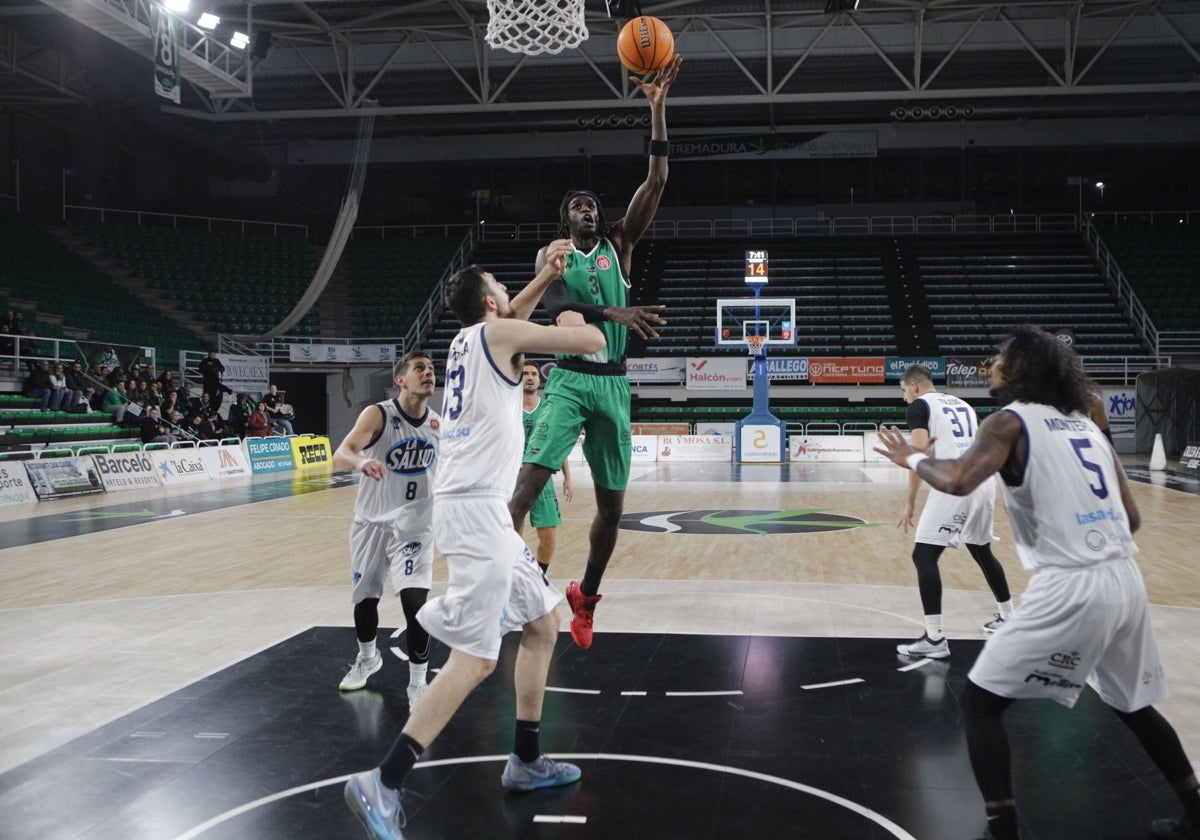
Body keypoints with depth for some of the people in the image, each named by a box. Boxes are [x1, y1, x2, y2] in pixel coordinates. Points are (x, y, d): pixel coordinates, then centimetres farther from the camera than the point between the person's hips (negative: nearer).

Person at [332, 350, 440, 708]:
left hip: (413, 525, 0)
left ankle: (418, 683, -2)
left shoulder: (439, 424, -3)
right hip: (371, 521, 0)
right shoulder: (378, 414, -16)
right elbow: (340, 455, -31)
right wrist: (359, 461, -52)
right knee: (364, 597, 16)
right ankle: (367, 657, 46)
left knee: (414, 599, -17)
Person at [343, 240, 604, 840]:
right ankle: (382, 784, -12)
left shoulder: (472, 335, 17)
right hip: (475, 509, -10)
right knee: (475, 657, -12)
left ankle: (526, 761, 24)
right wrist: (574, 319, 13)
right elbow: (593, 342, -8)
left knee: (542, 624, 18)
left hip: (479, 507, 10)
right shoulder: (497, 332, -6)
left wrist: (545, 278, 35)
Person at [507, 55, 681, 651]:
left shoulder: (618, 246, 10)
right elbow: (556, 307, -16)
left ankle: (585, 597, 27)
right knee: (529, 481, -21)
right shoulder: (552, 255, 5)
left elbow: (656, 184, -1)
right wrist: (613, 313, -34)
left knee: (612, 504, 8)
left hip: (613, 383, 3)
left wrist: (658, 110, -9)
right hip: (569, 379, -3)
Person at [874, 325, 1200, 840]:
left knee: (980, 701, 4)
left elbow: (958, 481, -22)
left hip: (1071, 588, -7)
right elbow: (1131, 518, 17)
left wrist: (913, 457, -3)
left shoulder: (1011, 421, -3)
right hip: (1126, 581, 8)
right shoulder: (1085, 424, 17)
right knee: (1134, 705, 29)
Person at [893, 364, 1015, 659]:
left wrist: (910, 503, -6)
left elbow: (920, 453, -9)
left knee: (923, 555, -4)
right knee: (982, 551, 27)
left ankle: (935, 638, -10)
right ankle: (1007, 618, 40)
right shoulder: (963, 405, 25)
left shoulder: (919, 405, 4)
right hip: (983, 483, 8)